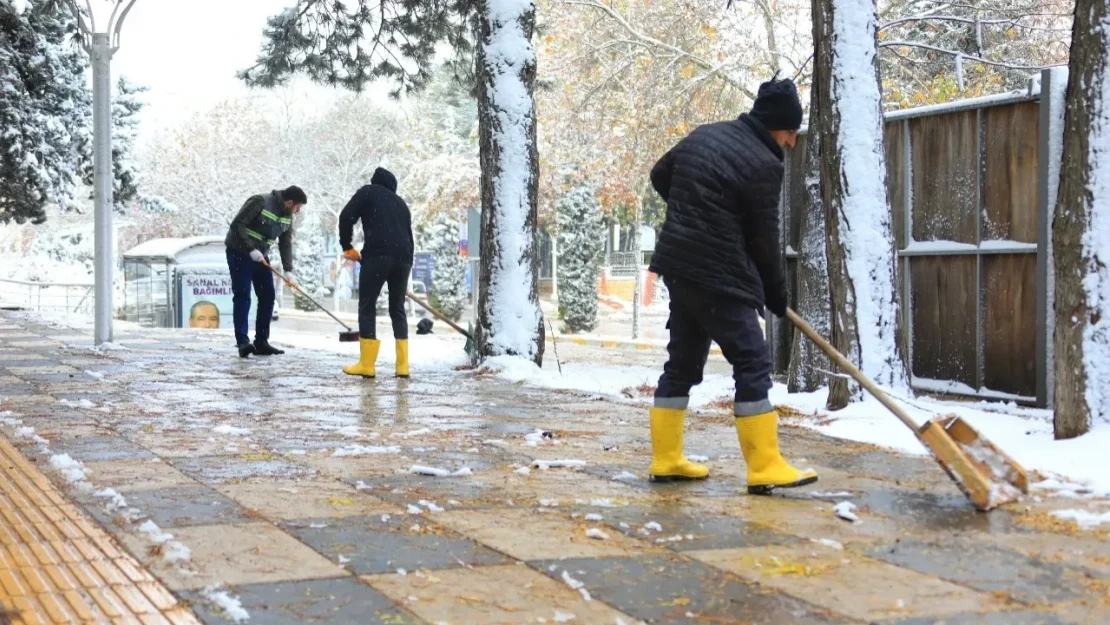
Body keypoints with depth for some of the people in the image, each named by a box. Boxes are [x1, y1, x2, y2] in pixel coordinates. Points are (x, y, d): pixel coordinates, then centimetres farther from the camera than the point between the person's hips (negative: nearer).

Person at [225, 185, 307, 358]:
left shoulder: (287, 217, 4)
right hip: (239, 253, -8)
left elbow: (286, 244, 6)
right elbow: (237, 225, -22)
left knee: (267, 297, 3)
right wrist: (251, 249, -26)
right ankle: (243, 342, -16)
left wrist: (288, 270, -6)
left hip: (260, 257, 8)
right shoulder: (260, 202, -20)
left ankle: (261, 342, 9)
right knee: (243, 296, -13)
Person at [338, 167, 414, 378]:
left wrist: (346, 246, 13)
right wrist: (406, 262, 29)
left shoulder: (368, 191, 15)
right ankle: (402, 365, 7)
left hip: (377, 255, -5)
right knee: (397, 309, 13)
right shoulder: (401, 203, 30)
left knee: (367, 307, 0)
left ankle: (367, 364, -5)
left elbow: (346, 216, 2)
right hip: (403, 258, 5)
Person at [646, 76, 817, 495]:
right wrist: (776, 294, 4)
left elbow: (660, 176, 22)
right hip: (718, 275, -9)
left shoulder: (703, 135, 10)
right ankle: (765, 469, -6)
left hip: (680, 266, 9)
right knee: (752, 365, -5)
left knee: (683, 362, 15)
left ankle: (667, 460, 18)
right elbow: (763, 239, -9)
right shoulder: (763, 164, -14)